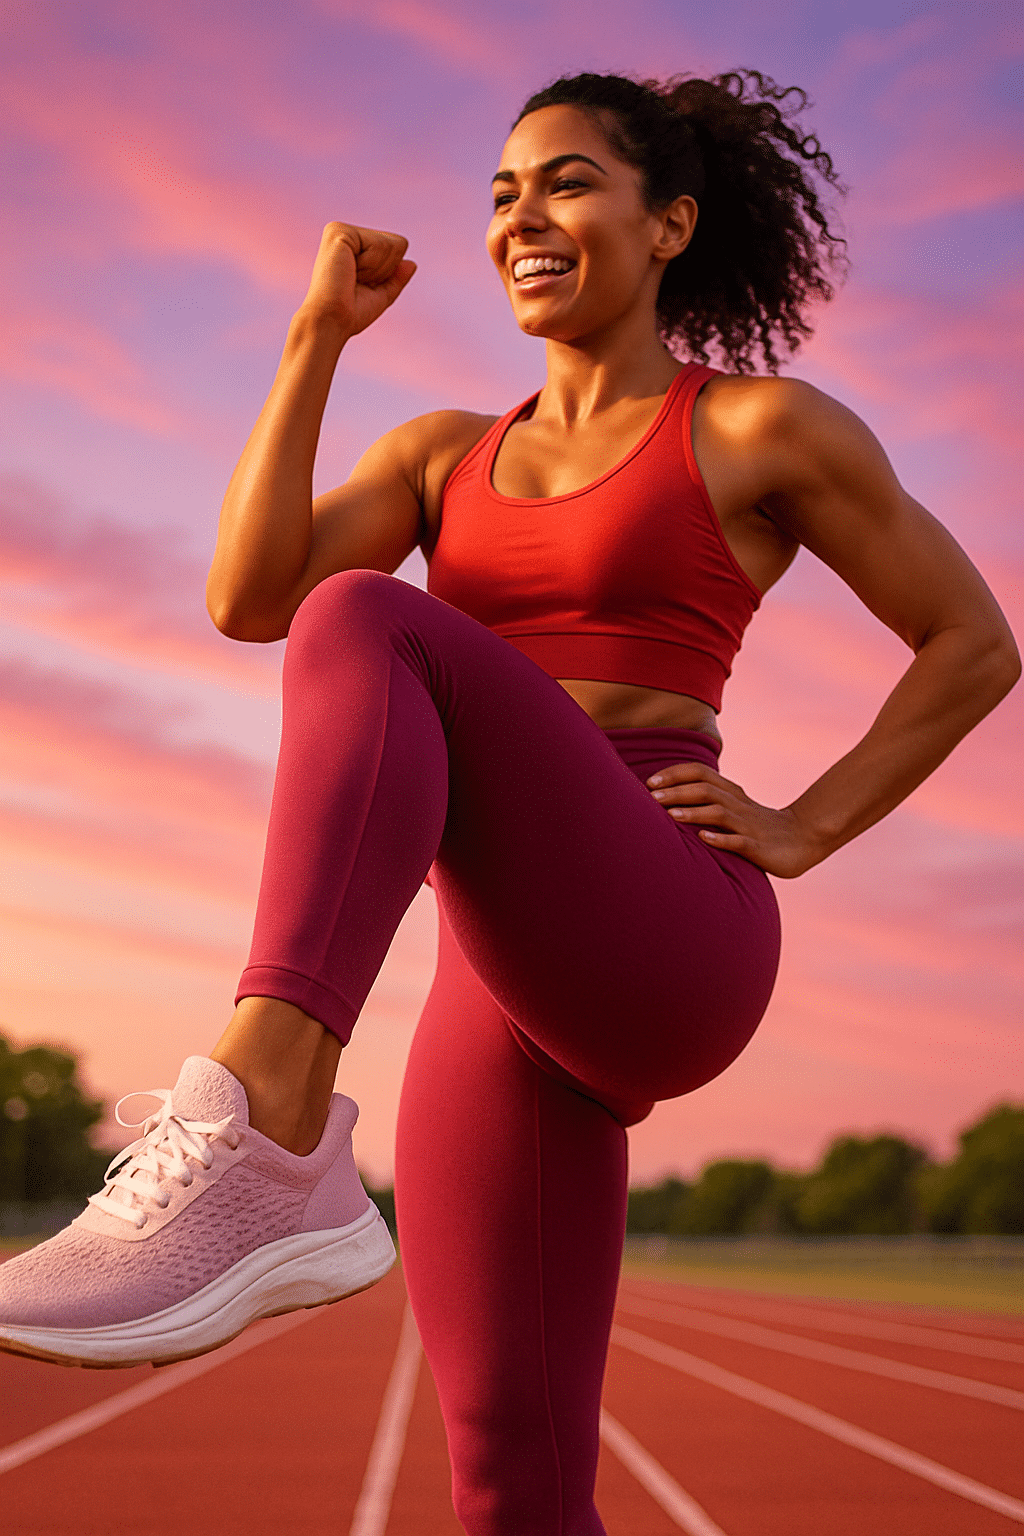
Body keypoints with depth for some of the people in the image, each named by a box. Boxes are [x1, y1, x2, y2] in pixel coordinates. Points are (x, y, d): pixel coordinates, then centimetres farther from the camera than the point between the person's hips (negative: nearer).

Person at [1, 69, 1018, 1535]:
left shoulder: (760, 427, 9)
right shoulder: (445, 456, 22)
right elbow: (247, 597, 6)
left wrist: (802, 832, 1)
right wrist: (319, 334, 8)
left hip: (665, 947, -5)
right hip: (511, 988, 6)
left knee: (368, 630, -28)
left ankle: (262, 1144, -47)